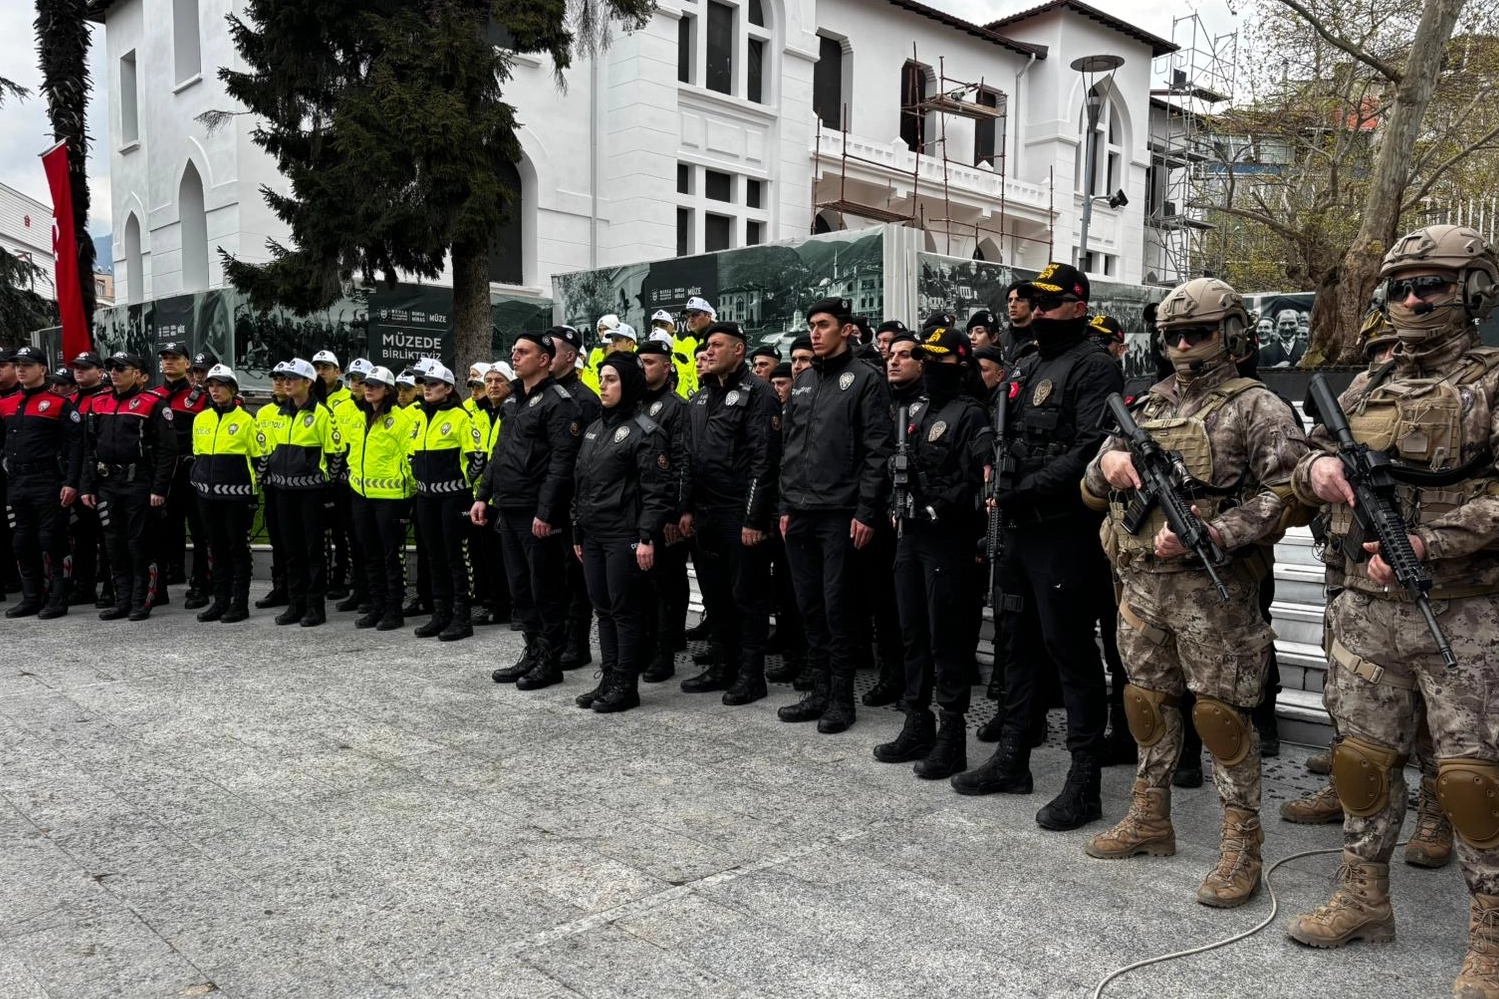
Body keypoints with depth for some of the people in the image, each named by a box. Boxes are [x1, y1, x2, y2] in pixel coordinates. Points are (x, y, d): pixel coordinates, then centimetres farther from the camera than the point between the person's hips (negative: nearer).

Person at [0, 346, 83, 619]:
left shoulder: (59, 404, -4)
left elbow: (75, 446, -9)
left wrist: (71, 483, -15)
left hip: (48, 483, -6)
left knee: (51, 542, -3)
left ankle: (57, 600, 4)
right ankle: (31, 598, 19)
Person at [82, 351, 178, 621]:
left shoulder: (153, 404, -6)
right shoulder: (99, 405, 13)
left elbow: (166, 450, -10)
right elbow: (89, 449, 16)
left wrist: (159, 488, -15)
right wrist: (87, 486, 10)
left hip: (139, 485, -6)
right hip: (107, 485, 6)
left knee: (138, 543, 0)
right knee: (114, 543, 9)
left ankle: (141, 602, 8)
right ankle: (122, 601, 18)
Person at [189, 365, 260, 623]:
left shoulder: (245, 420, -4)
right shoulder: (200, 419, 11)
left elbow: (257, 458, -2)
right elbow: (197, 455, 19)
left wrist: (253, 494, -5)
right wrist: (198, 482, 16)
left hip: (236, 495, -5)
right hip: (208, 495, 5)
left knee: (238, 549, 1)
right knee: (217, 549, 10)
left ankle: (240, 603, 6)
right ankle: (220, 601, 18)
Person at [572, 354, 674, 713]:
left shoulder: (645, 431, -9)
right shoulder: (594, 430, 16)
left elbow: (657, 490, -15)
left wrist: (647, 537, -20)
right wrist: (577, 533, 16)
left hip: (624, 535, -8)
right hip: (593, 535, 8)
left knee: (625, 609, -2)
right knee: (603, 608, 11)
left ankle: (626, 685, 6)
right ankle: (608, 679, 19)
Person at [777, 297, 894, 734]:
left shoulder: (865, 379, -4)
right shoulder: (803, 382, 16)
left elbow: (877, 450, -9)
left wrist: (867, 512, -15)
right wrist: (786, 506, 12)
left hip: (841, 513, -6)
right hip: (800, 513, 6)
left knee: (837, 607, -2)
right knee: (810, 607, 10)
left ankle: (842, 698, 10)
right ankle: (821, 690, 21)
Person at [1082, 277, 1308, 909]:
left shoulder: (1256, 408, -2)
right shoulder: (1147, 407, 15)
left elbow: (1282, 494, -12)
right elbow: (1093, 494, 17)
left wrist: (1208, 534, -22)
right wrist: (1108, 462, -5)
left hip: (1212, 588, -6)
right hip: (1141, 583, 6)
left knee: (1220, 711, -2)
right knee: (1147, 700, 14)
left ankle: (1242, 846, 10)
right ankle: (1150, 820, 29)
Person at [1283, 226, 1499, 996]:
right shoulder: (1367, 388, 12)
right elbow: (1307, 468, 18)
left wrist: (1429, 542, -23)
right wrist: (1317, 468, -5)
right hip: (1367, 609, 5)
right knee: (1363, 754, 13)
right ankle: (1364, 900, 29)